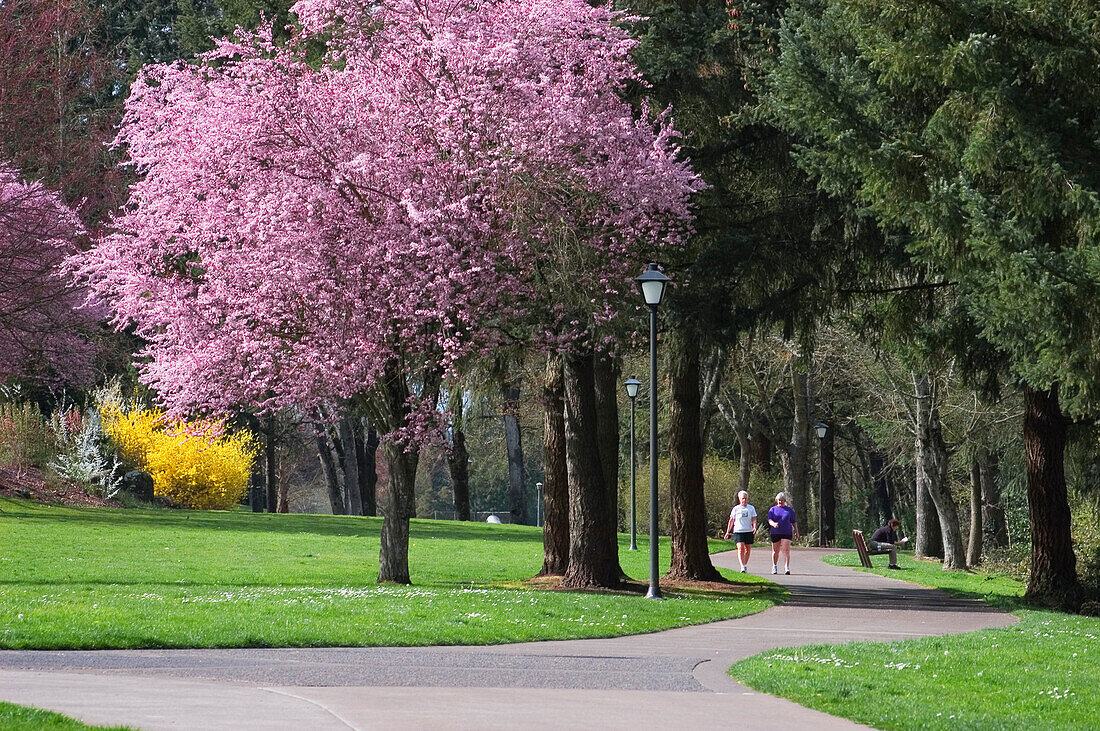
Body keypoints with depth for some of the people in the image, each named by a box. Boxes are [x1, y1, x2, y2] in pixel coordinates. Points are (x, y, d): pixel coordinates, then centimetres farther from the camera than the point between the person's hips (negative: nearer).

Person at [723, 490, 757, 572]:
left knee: (748, 549, 7)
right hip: (738, 531, -2)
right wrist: (727, 532, 7)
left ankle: (745, 565, 26)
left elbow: (754, 519, 1)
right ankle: (742, 566, -23)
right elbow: (731, 520, 8)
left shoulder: (751, 508, 7)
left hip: (749, 531, 2)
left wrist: (754, 527, -19)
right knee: (741, 548, -17)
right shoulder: (736, 509, 4)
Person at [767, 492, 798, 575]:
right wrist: (773, 524, -25)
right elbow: (769, 520, -3)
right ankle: (774, 567, 28)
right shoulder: (773, 509, 8)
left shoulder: (789, 510, 11)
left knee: (786, 550, -14)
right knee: (775, 551, 9)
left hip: (787, 533, -1)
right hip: (775, 533, 1)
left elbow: (794, 522, 14)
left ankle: (787, 568, -20)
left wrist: (796, 531, 6)